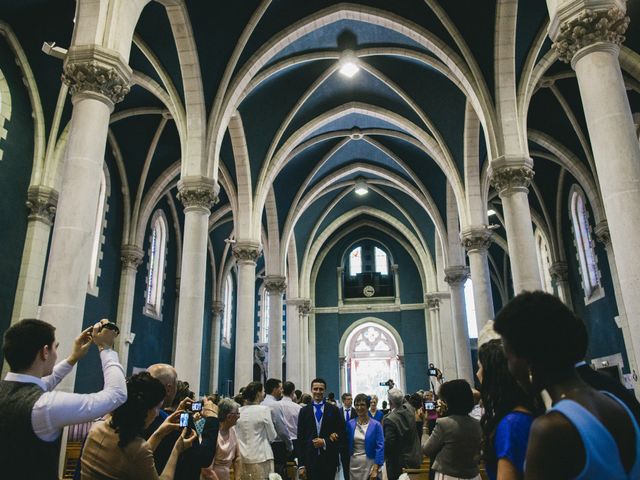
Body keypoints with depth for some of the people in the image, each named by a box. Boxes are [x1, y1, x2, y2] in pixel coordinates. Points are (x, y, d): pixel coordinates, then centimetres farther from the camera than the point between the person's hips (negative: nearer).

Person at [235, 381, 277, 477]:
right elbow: (272, 436, -4)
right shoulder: (263, 409, -11)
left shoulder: (239, 411, 2)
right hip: (261, 457, -5)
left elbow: (238, 435, 8)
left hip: (243, 457, 5)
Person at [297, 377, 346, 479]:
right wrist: (301, 465, -2)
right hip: (310, 459, 0)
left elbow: (341, 434, 3)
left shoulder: (334, 410, 3)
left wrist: (325, 442, -11)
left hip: (329, 460, 0)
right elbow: (300, 438, 3)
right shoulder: (304, 411, 4)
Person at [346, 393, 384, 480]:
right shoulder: (350, 424, 0)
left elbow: (380, 447, -11)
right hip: (353, 464, 3)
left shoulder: (376, 425, -8)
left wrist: (375, 470, -14)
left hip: (369, 465, -2)